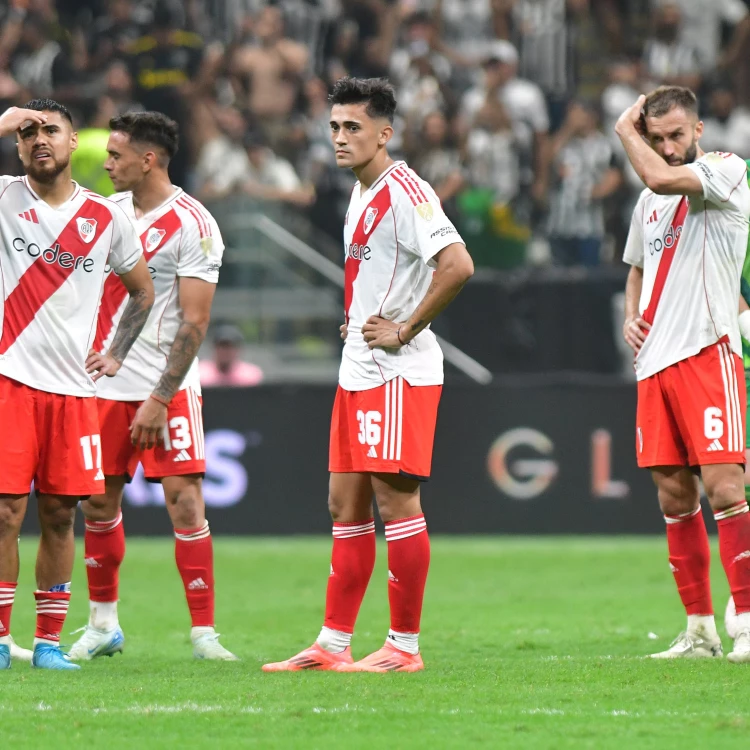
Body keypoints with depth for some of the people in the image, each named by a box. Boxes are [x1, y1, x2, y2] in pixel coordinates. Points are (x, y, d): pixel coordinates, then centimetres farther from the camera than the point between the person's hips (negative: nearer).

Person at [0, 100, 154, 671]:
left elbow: (142, 291, 23)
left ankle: (49, 641, 12)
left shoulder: (107, 218, 9)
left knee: (59, 515, 5)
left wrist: (116, 355, 15)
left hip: (74, 388, 3)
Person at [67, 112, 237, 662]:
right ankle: (103, 625, 21)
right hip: (106, 385, 6)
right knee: (98, 502, 8)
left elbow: (194, 322, -13)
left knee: (184, 498, -10)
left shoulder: (192, 225, -11)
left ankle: (204, 632, -7)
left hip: (168, 389, -6)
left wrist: (159, 399, -16)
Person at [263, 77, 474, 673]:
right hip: (358, 373, 10)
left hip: (399, 373, -10)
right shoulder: (362, 194, 16)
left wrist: (404, 331, -20)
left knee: (396, 500, -7)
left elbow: (457, 265, -26)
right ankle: (333, 644, 13)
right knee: (346, 505, 10)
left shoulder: (405, 192, -14)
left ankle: (405, 645, -1)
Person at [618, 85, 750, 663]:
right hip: (656, 358, 7)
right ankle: (700, 630, 11)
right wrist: (631, 317, 12)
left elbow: (660, 177, -22)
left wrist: (624, 131, -5)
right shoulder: (650, 200, 18)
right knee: (674, 496, 6)